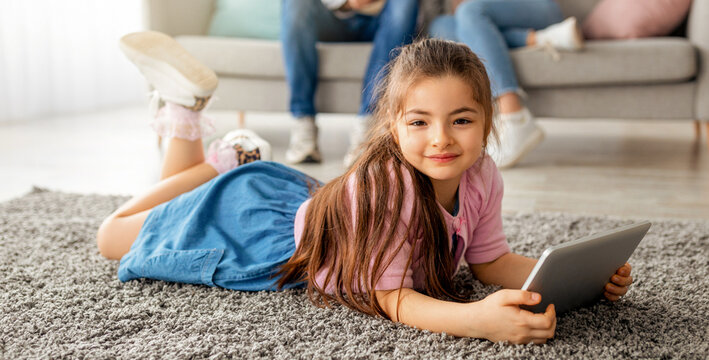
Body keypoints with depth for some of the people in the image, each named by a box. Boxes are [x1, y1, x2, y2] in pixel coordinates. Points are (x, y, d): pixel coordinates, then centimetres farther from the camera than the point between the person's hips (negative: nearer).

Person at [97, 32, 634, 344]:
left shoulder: (480, 177, -20)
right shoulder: (383, 185, -41)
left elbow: (493, 261, -9)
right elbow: (393, 300, -40)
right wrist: (478, 319, -60)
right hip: (272, 230, -6)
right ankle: (184, 106, 20)